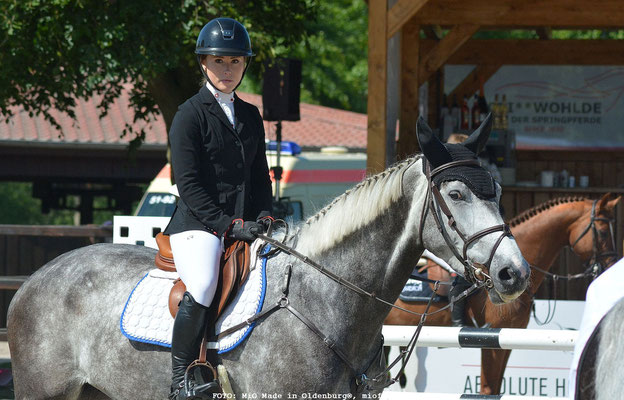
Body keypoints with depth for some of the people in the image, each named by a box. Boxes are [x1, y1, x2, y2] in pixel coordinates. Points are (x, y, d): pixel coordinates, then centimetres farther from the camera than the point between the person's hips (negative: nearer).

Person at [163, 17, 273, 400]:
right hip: (198, 224, -7)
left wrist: (263, 217, 4)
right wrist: (228, 225, -16)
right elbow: (188, 184, -9)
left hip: (243, 226, 7)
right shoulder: (190, 115, -2)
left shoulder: (250, 116, 18)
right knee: (203, 286, -31)